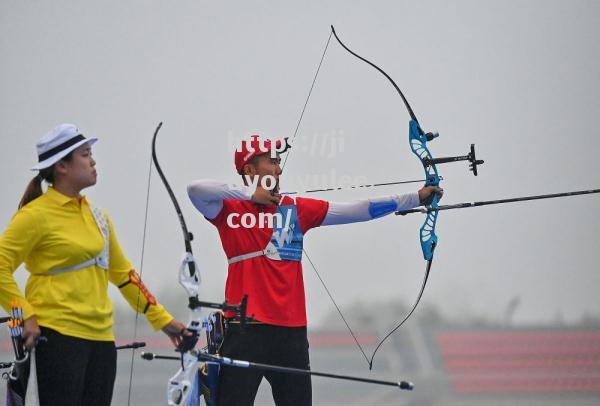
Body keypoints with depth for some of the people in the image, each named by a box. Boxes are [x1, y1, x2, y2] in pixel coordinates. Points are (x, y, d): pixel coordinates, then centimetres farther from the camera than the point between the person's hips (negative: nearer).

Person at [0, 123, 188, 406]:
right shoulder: (36, 215, -7)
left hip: (101, 337, 7)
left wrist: (161, 318, 22)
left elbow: (121, 272, 22)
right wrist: (25, 316, -16)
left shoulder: (95, 215, 15)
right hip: (59, 336, -7)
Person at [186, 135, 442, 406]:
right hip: (245, 329, -4)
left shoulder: (295, 209, 9)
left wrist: (416, 198, 4)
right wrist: (249, 194, -11)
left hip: (292, 330, 4)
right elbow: (196, 190, -19)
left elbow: (358, 211, 7)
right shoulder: (229, 210, 0)